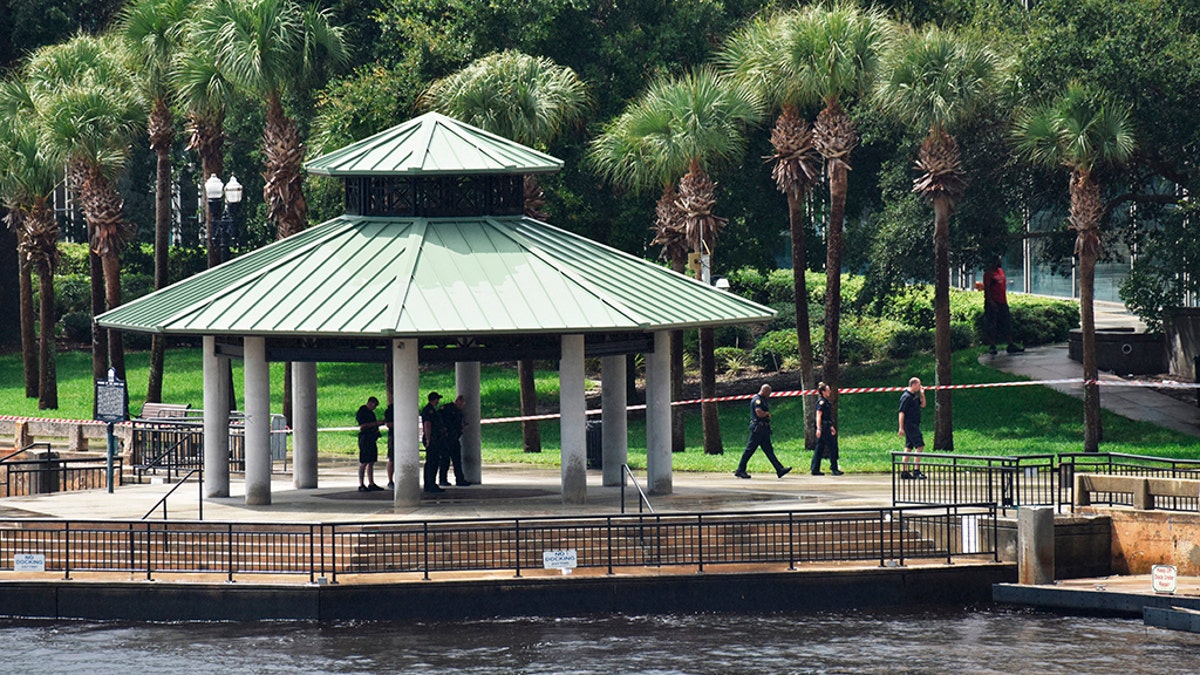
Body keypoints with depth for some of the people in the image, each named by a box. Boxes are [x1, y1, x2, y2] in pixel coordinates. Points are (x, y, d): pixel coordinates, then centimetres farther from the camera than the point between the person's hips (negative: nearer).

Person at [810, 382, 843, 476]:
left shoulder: (825, 401, 17)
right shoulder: (821, 402, -13)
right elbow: (819, 416, -17)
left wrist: (831, 427, 28)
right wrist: (819, 428, -22)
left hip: (826, 426, 10)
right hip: (823, 427, -10)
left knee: (819, 448, 9)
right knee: (832, 447, -7)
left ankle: (815, 469, 11)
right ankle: (834, 469, -4)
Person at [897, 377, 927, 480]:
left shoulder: (914, 396, 14)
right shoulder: (906, 397, -14)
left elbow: (922, 405, 26)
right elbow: (901, 412, -17)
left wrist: (922, 394, 11)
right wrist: (901, 428, -19)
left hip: (914, 425, 10)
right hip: (909, 424, -10)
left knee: (908, 448, 10)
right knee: (920, 446, -13)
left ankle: (904, 471, 12)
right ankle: (916, 470, -15)